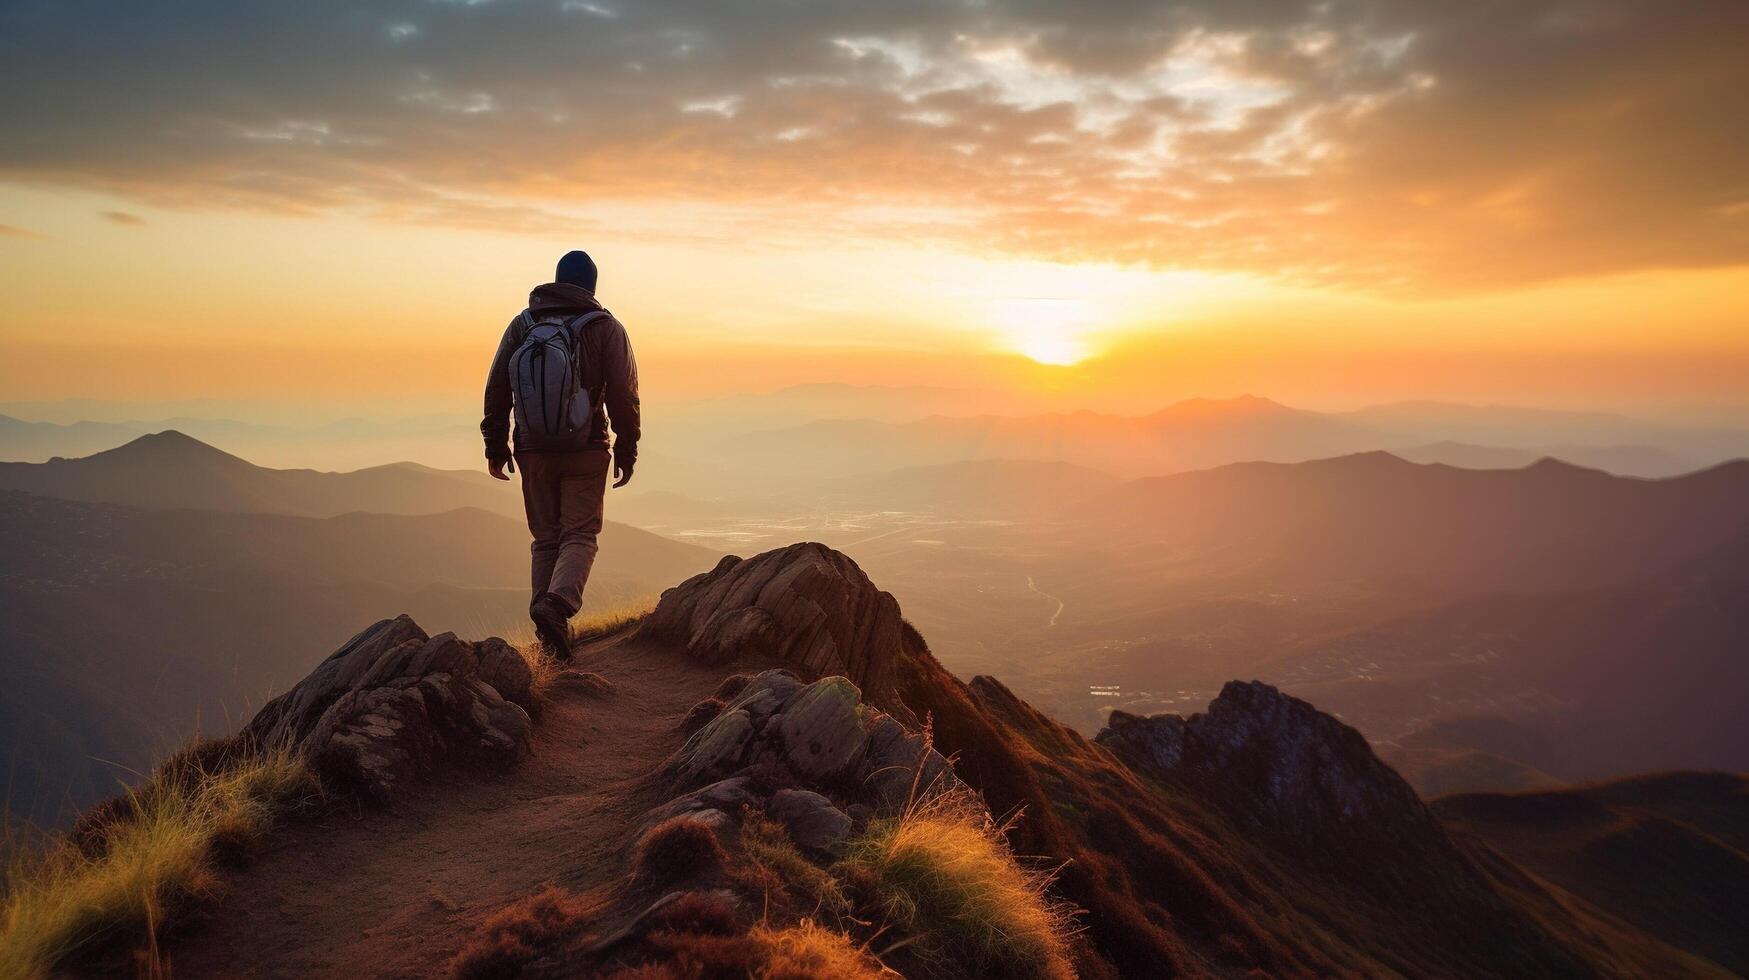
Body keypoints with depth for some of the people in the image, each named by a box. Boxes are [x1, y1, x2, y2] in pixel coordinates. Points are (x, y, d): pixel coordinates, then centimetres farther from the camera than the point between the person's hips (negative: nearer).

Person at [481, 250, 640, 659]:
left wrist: (496, 443, 13)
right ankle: (557, 604, -22)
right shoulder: (607, 328, -3)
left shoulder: (522, 324, 5)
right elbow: (624, 395, -6)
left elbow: (496, 388, 5)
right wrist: (627, 450, 2)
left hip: (533, 452, 3)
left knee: (545, 539, 13)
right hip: (586, 451, -3)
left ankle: (552, 631, 12)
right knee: (580, 536, 4)